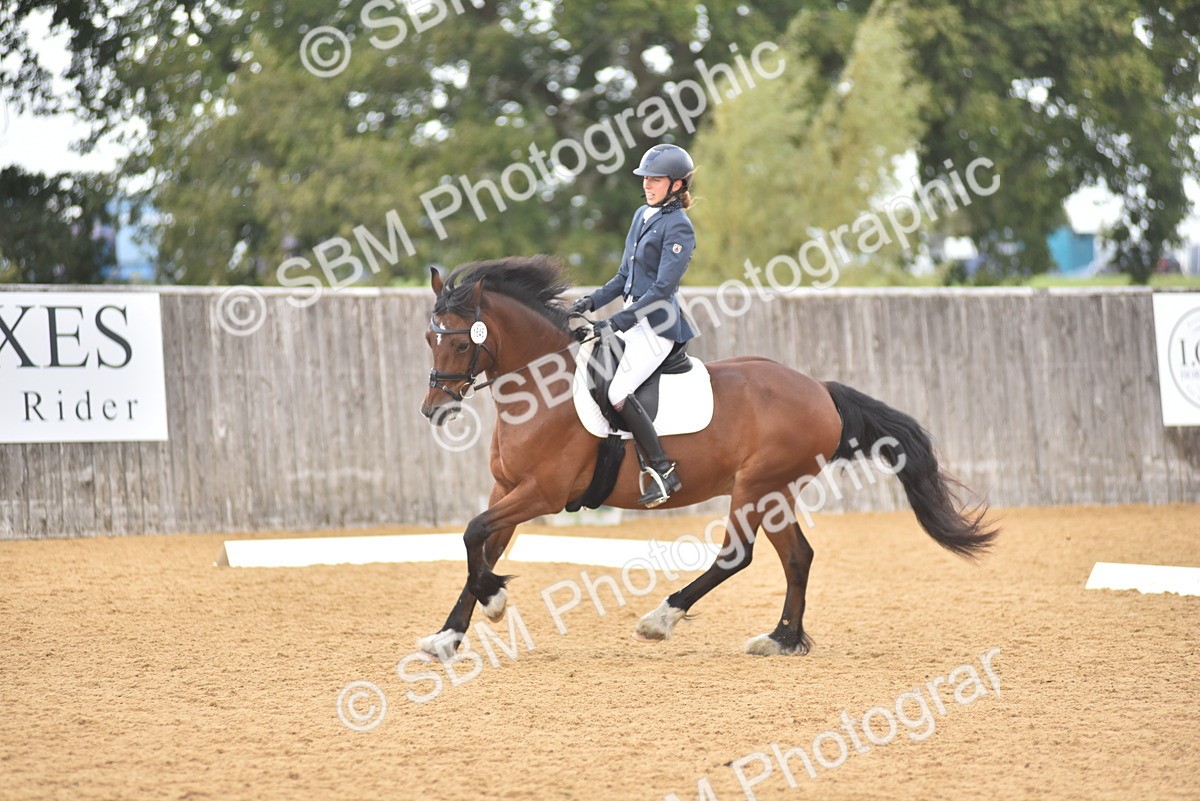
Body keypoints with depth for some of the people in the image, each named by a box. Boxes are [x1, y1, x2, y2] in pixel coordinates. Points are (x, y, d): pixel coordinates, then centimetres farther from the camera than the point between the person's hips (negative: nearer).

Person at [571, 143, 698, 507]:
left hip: (657, 326, -10)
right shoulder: (643, 215, 14)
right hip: (633, 318, 10)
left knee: (618, 393, -21)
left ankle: (664, 471, -16)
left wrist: (617, 323, -23)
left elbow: (662, 288, -20)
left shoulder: (678, 227, -13)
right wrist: (591, 302, 7)